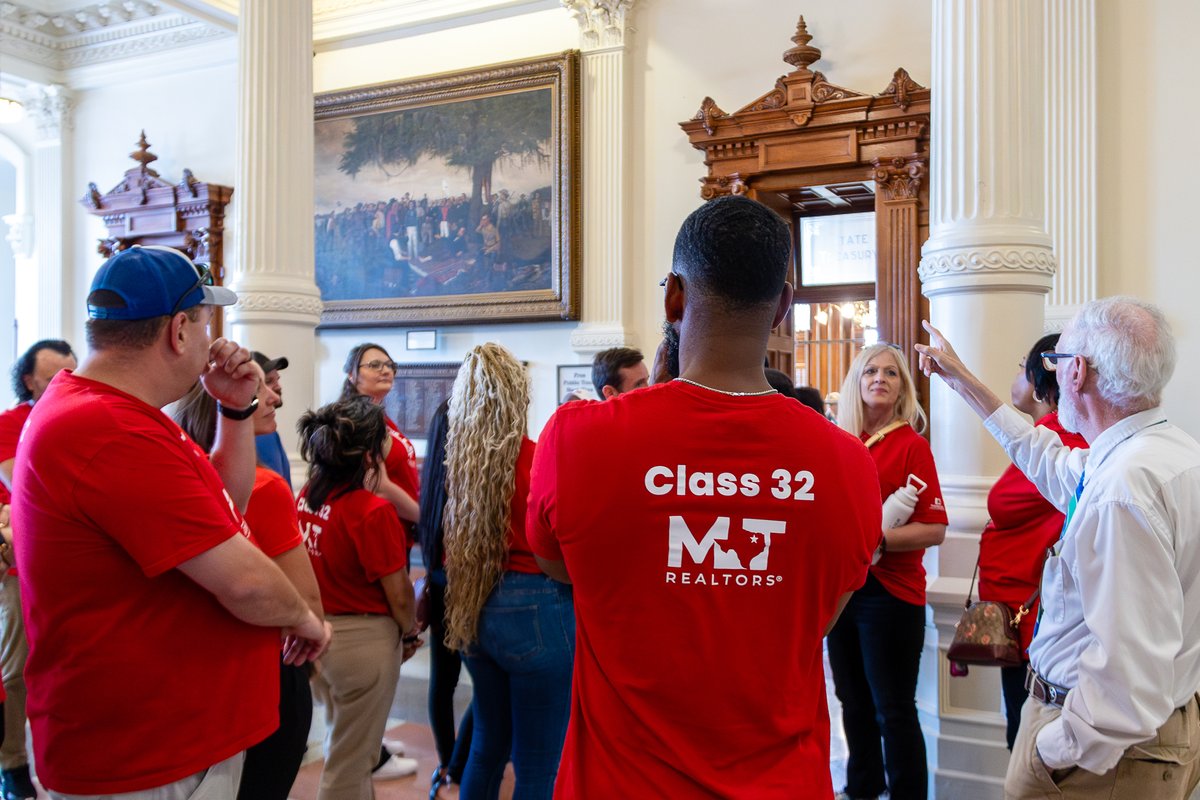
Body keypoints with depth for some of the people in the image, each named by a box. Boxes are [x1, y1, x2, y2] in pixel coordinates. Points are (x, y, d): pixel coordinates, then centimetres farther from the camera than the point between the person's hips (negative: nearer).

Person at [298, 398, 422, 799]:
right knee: (348, 763, 10)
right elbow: (398, 594, -16)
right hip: (364, 640, -7)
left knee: (345, 745, 28)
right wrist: (410, 633, 1)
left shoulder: (308, 495, -4)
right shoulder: (374, 512, -23)